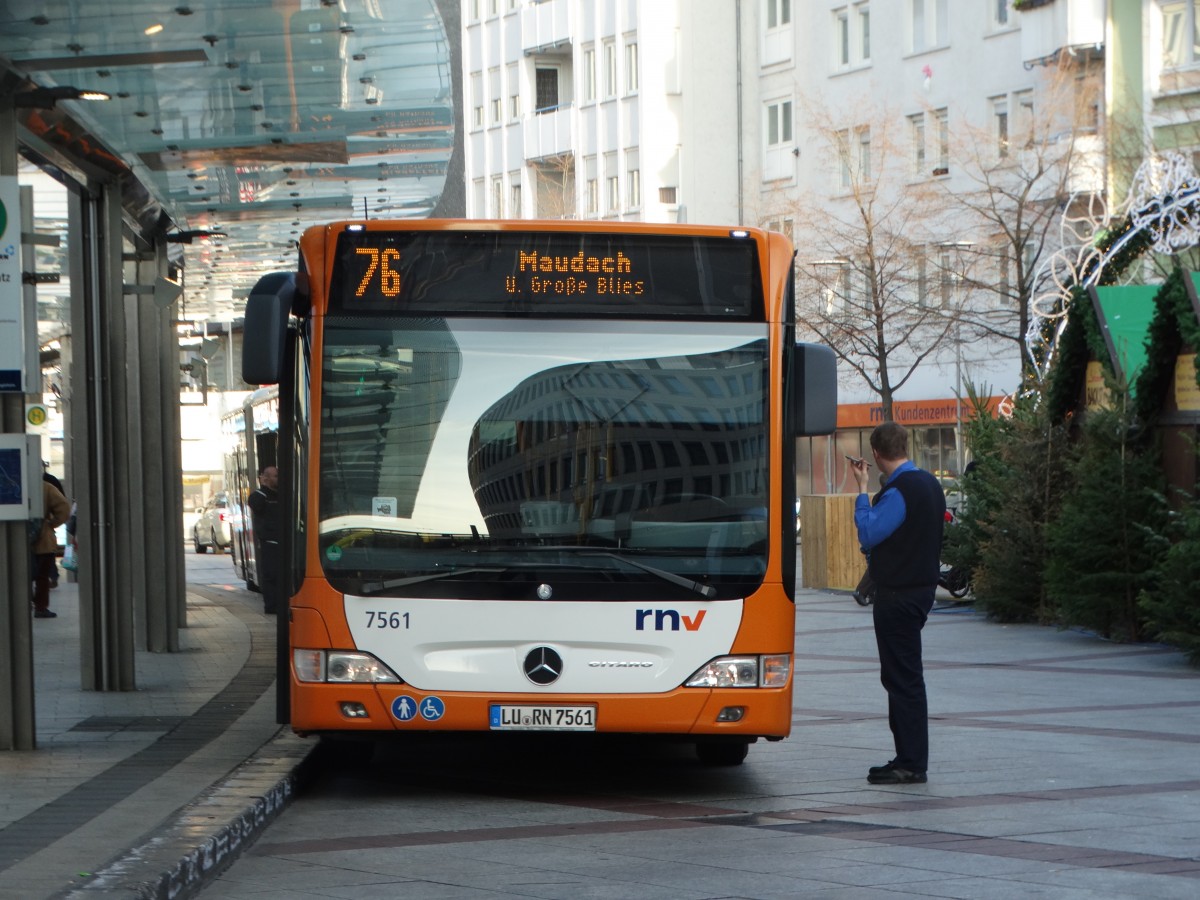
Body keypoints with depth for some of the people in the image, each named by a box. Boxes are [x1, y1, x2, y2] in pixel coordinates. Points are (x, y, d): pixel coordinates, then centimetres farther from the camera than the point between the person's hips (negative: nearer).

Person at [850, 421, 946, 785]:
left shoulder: (899, 491, -19)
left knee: (903, 677, -6)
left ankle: (912, 764, -4)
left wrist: (862, 491, -11)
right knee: (904, 676, 16)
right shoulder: (929, 483, 11)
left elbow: (868, 533, -19)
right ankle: (908, 758, 20)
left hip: (899, 594, -10)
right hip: (921, 586, 10)